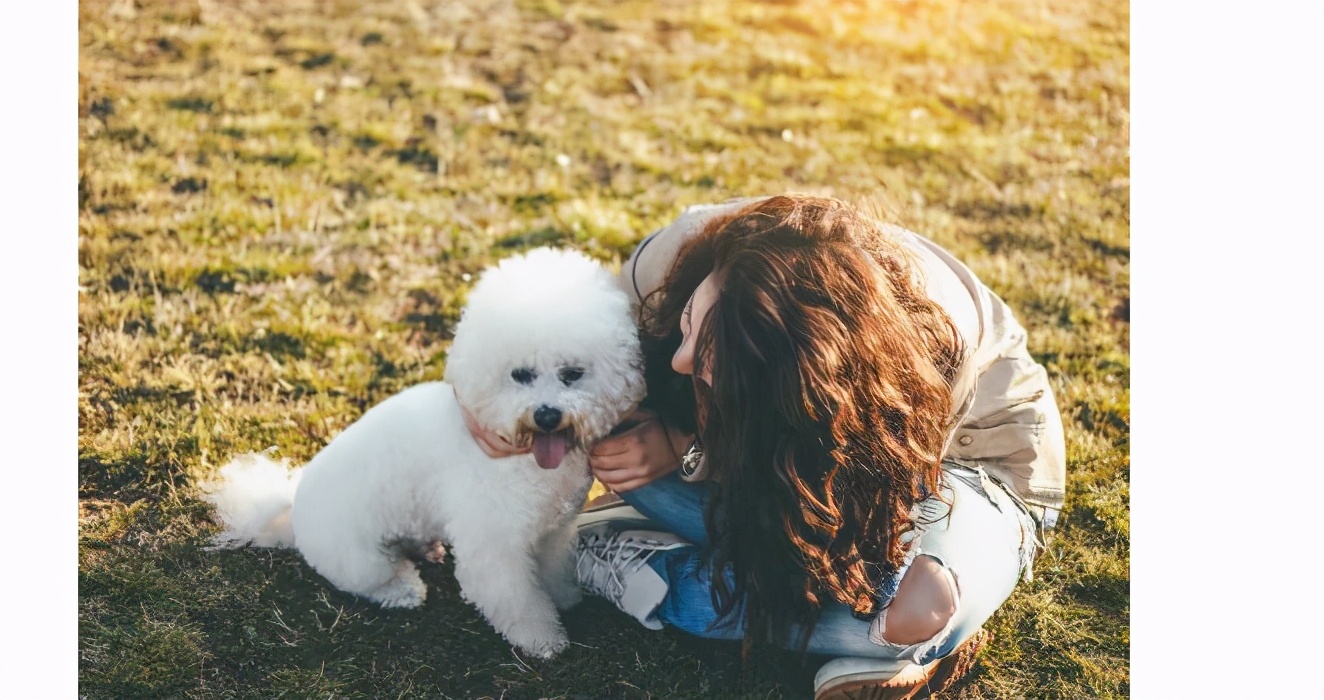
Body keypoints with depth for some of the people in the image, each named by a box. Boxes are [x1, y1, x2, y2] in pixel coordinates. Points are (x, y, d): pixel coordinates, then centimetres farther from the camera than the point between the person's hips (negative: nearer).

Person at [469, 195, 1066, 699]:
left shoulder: (935, 333, -43)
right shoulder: (694, 247, -32)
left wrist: (686, 450, -36)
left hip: (970, 455, -3)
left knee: (915, 606, -39)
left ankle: (657, 576, -15)